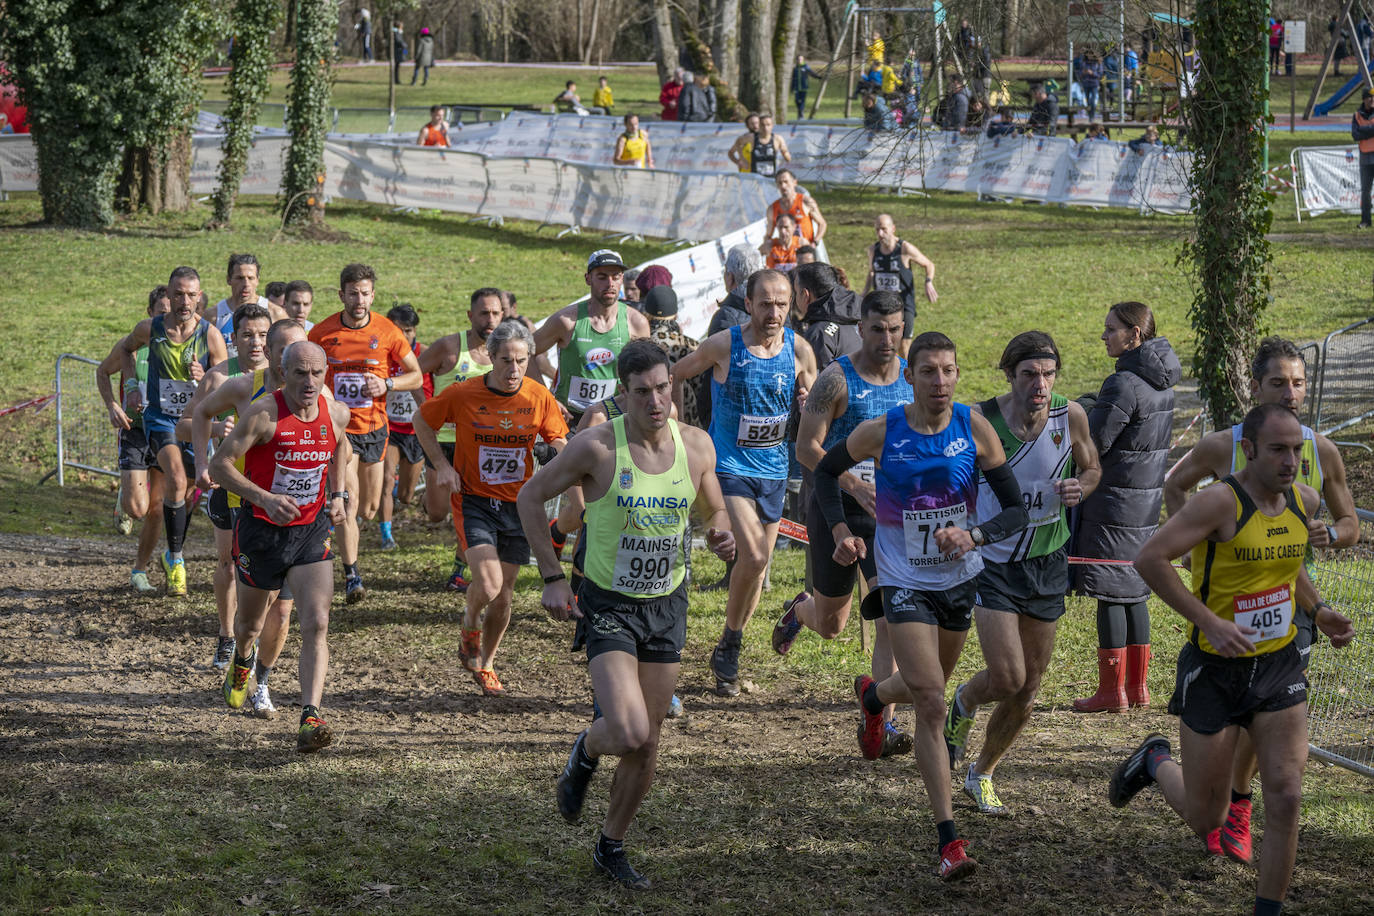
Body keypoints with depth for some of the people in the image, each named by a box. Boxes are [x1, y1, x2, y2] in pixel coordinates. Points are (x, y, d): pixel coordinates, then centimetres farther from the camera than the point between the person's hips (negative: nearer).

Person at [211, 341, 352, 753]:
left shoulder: (336, 414, -2)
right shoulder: (264, 414, -17)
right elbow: (219, 465, -17)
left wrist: (339, 494, 8)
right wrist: (266, 498, -29)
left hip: (312, 533, 2)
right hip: (261, 532, -2)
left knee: (316, 624, -17)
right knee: (250, 622, 19)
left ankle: (310, 718, -20)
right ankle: (243, 660, 55)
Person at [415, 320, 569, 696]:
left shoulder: (539, 397, -7)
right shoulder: (463, 394, -12)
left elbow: (559, 442, 4)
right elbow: (422, 421, 4)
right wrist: (442, 464, -6)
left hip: (518, 503, 3)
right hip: (474, 500, -3)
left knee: (504, 595, 8)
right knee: (488, 584, -20)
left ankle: (485, 664, 31)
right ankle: (470, 625, 16)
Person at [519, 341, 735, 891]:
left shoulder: (697, 446, -4)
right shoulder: (598, 447, -16)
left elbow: (713, 511, 13)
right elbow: (531, 497, -4)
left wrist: (722, 534, -12)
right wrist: (552, 577, -9)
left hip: (667, 605, 4)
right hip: (609, 605, -4)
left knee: (648, 742, 9)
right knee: (628, 734, -20)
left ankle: (611, 848, 29)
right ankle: (587, 751, 18)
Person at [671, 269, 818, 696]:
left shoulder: (799, 349, -3)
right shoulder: (723, 345, -11)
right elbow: (676, 375, 5)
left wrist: (808, 403, -15)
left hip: (774, 469, 4)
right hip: (729, 465, -4)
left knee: (758, 564, 11)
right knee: (753, 556, -19)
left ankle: (729, 654, 28)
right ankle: (728, 649, -1)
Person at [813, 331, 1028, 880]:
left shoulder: (975, 430, -12)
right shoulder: (880, 433, -14)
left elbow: (1016, 509, -8)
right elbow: (826, 470, 5)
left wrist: (974, 537, -28)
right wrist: (840, 531, -10)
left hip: (960, 579, 3)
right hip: (905, 584, -3)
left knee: (928, 687, 24)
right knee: (930, 702, -15)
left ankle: (874, 696, 62)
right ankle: (948, 839, -14)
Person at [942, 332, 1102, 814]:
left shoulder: (1070, 416, -9)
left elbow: (1091, 468, 9)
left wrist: (1079, 489, -13)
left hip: (1047, 563, 3)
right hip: (992, 561, -3)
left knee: (1028, 688, 8)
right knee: (1007, 678, -14)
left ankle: (982, 773, 31)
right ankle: (964, 702, 23)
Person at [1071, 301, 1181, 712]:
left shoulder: (1125, 384, -20)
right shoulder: (1161, 382, 9)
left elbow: (1094, 443, -20)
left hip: (1115, 501, -9)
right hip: (1147, 499, 9)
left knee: (1110, 594, -3)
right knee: (1134, 591, 14)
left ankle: (1112, 690, 1)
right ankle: (1137, 686, 18)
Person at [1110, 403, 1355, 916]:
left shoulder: (1304, 501, 2)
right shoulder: (1222, 502, -20)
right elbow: (1149, 559, -26)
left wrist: (1320, 613, 8)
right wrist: (1210, 622, -27)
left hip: (1279, 667, 5)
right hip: (1215, 671, -5)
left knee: (1285, 800, -9)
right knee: (1206, 821, 7)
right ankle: (1156, 761, 40)